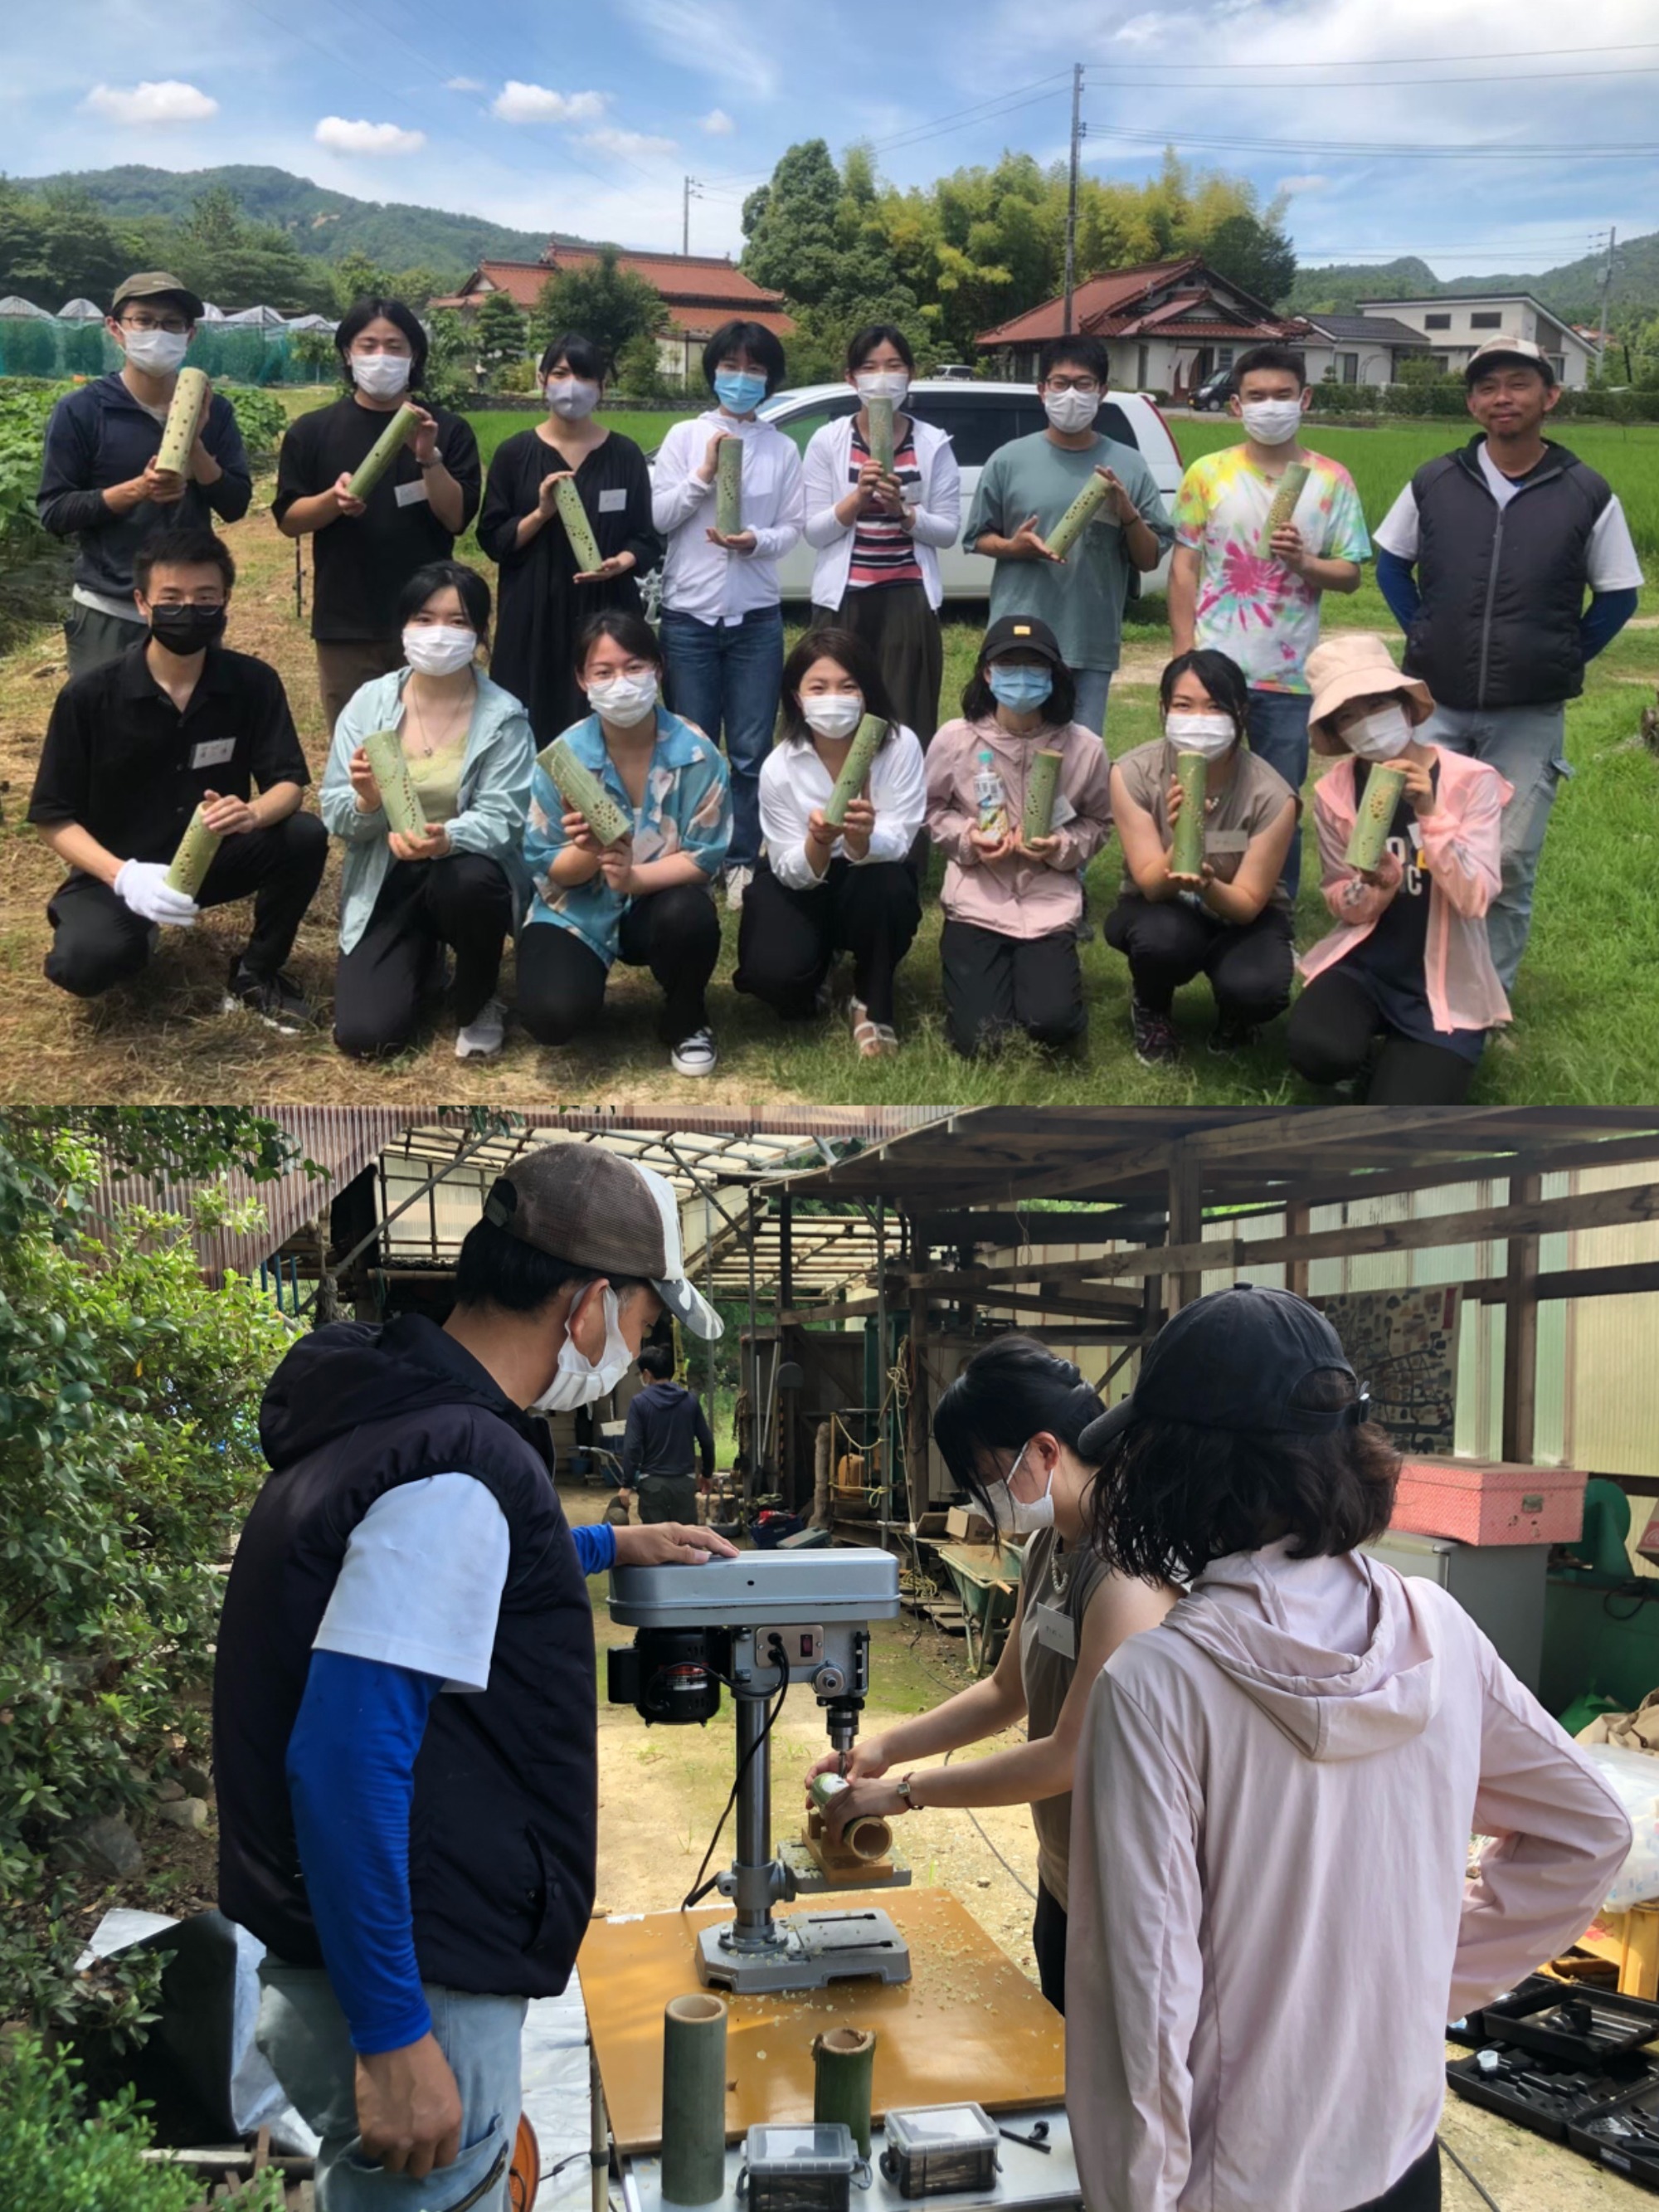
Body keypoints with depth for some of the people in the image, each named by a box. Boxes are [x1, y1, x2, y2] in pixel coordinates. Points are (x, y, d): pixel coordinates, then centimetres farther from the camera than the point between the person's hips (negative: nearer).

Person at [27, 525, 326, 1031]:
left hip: (212, 856, 3)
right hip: (114, 870, -2)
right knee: (87, 962, -34)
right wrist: (124, 877, -32)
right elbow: (54, 818, -13)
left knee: (305, 837, -26)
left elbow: (289, 784, -10)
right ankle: (136, 932, 7)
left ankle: (257, 973, -1)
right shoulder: (88, 696, -16)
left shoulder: (253, 682, -10)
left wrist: (252, 813, -36)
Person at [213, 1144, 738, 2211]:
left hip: (348, 1957, 10)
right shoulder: (462, 1473, -23)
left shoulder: (392, 1406, 7)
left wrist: (613, 1546, 35)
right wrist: (393, 2035, -24)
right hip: (410, 1991, -10)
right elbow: (347, 1761, -28)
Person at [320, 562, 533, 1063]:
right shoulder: (369, 702, -5)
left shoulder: (503, 716, -10)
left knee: (467, 880, -40)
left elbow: (500, 820, -18)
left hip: (466, 872, -1)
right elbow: (336, 818, -5)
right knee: (364, 1035, -15)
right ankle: (421, 962, 23)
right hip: (386, 882, 2)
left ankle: (478, 1005, -6)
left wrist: (444, 839, -39)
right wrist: (367, 802, -30)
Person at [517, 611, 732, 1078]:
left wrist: (634, 877, -33)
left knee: (691, 917, -36)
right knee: (555, 1015, -27)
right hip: (577, 911, 0)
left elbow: (704, 857, -15)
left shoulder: (695, 753, -16)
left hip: (657, 905, 0)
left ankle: (686, 1022, -3)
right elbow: (545, 869, -10)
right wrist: (588, 853, -33)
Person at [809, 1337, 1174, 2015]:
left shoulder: (1126, 1570, -27)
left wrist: (905, 1792, -19)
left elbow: (1073, 1756, -26)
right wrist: (886, 1747, 1)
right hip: (1062, 1882, 9)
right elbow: (1008, 1691, 13)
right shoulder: (1048, 1548, 2)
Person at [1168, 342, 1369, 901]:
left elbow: (1350, 575, 4)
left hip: (1290, 676, 0)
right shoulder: (1208, 473, 2)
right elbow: (1184, 568, 2)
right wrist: (1184, 658, -5)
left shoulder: (1331, 480, 3)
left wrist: (1304, 562, -17)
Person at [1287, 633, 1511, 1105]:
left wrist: (1430, 813, -30)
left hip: (1443, 986, -2)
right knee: (1314, 1049, -31)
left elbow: (1475, 900, -20)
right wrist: (1371, 887, -21)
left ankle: (1413, 1061, 17)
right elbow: (1344, 907, 3)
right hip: (1363, 966, 2)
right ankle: (1369, 1050, 6)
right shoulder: (1333, 791, -4)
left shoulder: (1471, 781, -12)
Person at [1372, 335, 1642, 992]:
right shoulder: (1434, 483, -1)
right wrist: (1423, 637, 6)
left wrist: (1561, 662, -1)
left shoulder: (1587, 495, -5)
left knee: (1509, 863, 4)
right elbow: (1392, 563, 14)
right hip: (1435, 707, 1)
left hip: (1530, 717, -1)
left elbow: (1617, 597, 5)